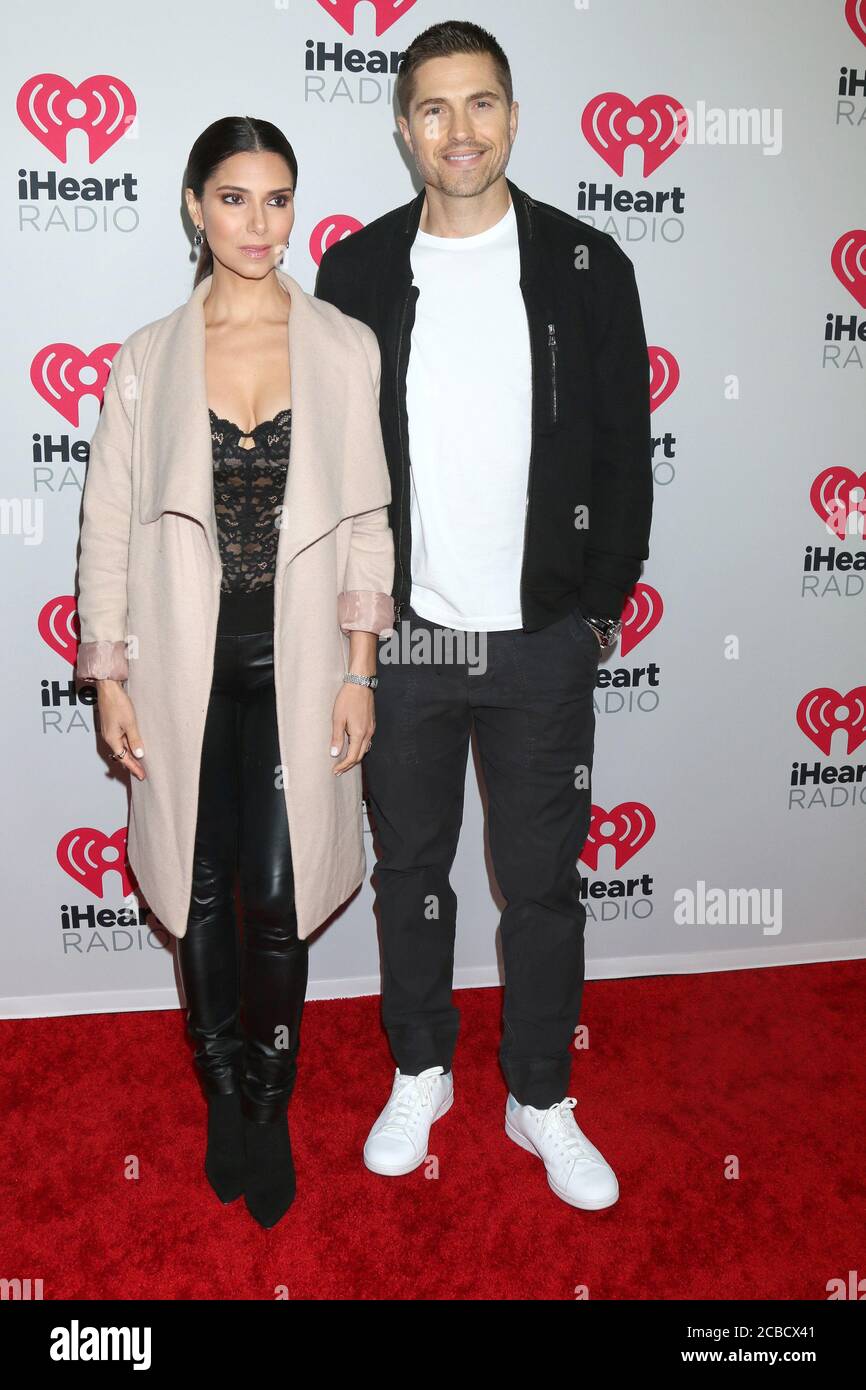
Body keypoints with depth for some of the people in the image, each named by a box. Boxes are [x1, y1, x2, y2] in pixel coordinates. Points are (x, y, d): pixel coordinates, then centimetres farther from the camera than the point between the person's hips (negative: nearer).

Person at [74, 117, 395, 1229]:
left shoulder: (346, 348, 1)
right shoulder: (146, 360, 2)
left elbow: (368, 520, 2)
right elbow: (109, 525, 4)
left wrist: (359, 672, -2)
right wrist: (109, 677, 1)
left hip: (299, 663, -1)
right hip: (186, 665, 1)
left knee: (277, 897, -1)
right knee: (203, 894, 10)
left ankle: (271, 1106, 25)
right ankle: (223, 1095, 34)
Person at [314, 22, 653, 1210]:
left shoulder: (588, 267, -1)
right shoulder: (355, 272, 1)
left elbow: (624, 457, 1)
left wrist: (601, 609, -2)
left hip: (543, 643, 0)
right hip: (400, 639, 1)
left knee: (544, 883, 9)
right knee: (411, 869, 14)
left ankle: (540, 1099, 30)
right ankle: (420, 1074, 36)